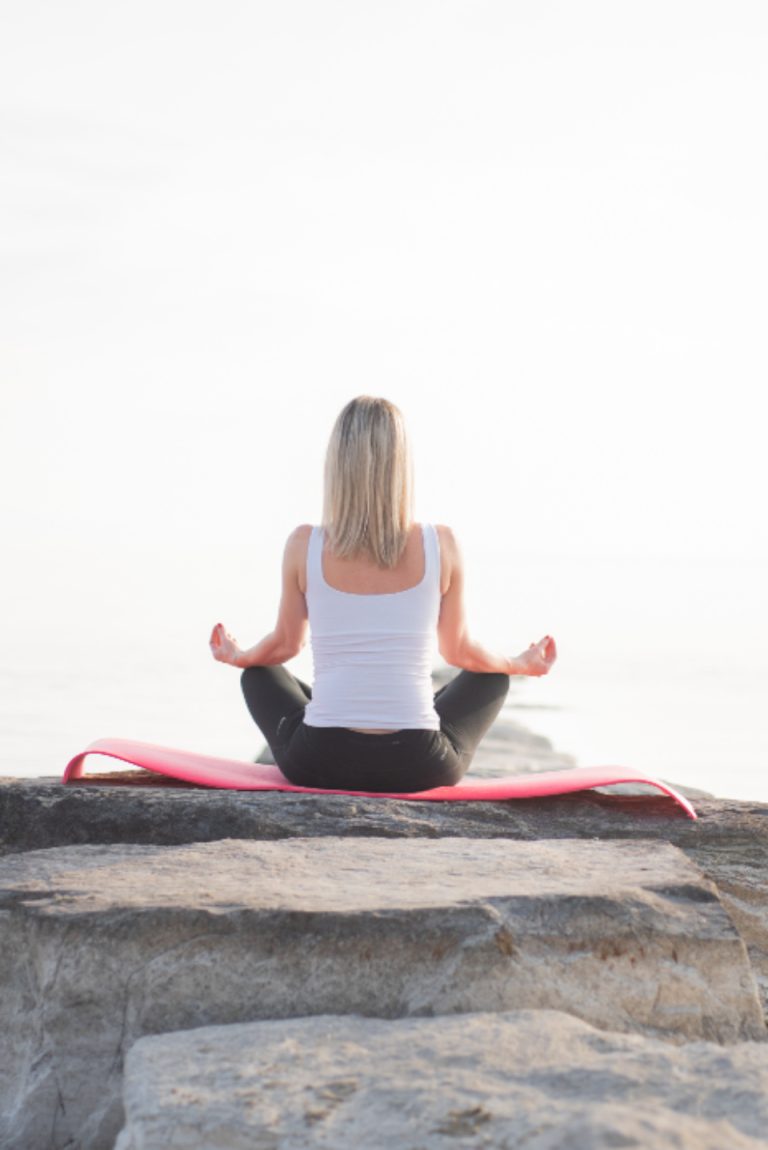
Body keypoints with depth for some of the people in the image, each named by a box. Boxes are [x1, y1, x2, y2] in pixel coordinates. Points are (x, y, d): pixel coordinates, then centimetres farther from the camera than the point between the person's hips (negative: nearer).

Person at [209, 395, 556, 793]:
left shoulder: (305, 545, -6)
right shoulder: (440, 545, -6)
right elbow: (458, 651, 8)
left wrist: (237, 656, 34)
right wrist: (521, 663, 30)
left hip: (319, 765, 0)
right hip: (418, 770, 0)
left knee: (259, 674, 32)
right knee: (492, 678, 30)